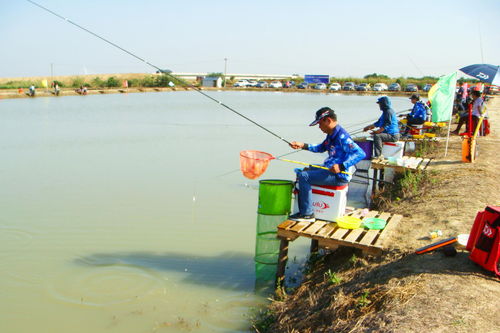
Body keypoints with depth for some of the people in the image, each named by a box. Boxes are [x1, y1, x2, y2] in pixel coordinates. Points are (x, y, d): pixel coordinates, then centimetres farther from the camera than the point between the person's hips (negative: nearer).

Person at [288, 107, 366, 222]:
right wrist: (303, 145, 16)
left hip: (338, 176, -11)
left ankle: (307, 214, -14)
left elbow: (360, 153, -31)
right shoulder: (331, 135, 10)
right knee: (300, 172, 22)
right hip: (328, 169, 11)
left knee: (304, 177, -20)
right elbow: (321, 148, 28)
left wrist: (341, 166, -38)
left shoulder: (342, 136, -22)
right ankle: (301, 210, 25)